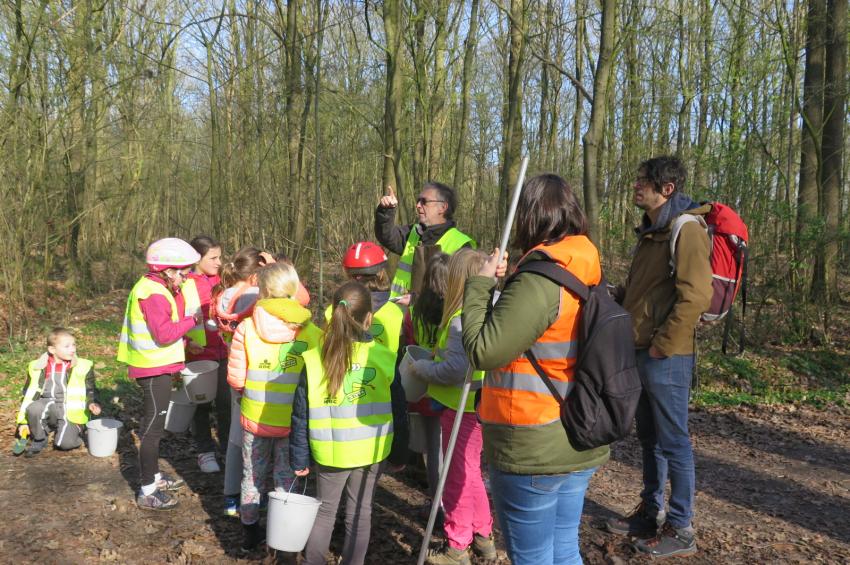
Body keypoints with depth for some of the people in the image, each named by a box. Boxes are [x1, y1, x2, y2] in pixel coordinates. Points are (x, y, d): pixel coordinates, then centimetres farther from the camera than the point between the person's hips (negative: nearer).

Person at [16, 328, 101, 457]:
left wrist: (91, 403, -13)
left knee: (65, 443, -25)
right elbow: (29, 395, 8)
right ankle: (38, 440, -3)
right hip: (47, 408, 2)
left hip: (70, 413, -2)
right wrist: (23, 422, 7)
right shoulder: (38, 367, 2)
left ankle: (73, 431, 13)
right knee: (34, 408, -32)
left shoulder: (83, 367, -2)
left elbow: (90, 391, 9)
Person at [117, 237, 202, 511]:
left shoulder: (155, 288, 11)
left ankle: (154, 476, 36)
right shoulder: (154, 295, -21)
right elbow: (164, 333, -28)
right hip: (155, 370, -11)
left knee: (153, 424, 21)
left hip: (155, 367, 11)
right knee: (153, 427, -3)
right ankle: (148, 493, 5)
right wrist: (192, 319, -21)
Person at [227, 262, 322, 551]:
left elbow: (235, 378, -9)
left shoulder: (246, 328, -12)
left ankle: (250, 531, 36)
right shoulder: (309, 331, -14)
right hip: (293, 419, -1)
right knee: (286, 476, 17)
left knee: (253, 474, 21)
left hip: (254, 416, 1)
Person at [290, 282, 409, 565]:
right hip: (371, 451, 0)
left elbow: (301, 415, -5)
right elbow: (398, 412, -3)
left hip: (329, 453, 0)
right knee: (360, 512, 15)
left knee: (325, 510, 19)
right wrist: (399, 454, 10)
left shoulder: (314, 360, -11)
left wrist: (299, 458, 7)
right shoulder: (384, 358, -11)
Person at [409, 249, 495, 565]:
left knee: (458, 476, 5)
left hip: (461, 407, -9)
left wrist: (421, 368, -13)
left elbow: (455, 370, -29)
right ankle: (483, 536, 35)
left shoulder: (463, 318, -24)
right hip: (477, 404, 9)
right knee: (470, 472, 23)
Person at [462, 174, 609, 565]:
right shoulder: (587, 275, 6)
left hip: (533, 449, -8)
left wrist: (479, 284, -10)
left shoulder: (538, 281, -22)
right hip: (578, 444, 8)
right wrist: (504, 285, 10)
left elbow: (484, 351, -21)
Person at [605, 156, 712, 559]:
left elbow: (696, 297, -22)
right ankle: (651, 513, 33)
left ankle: (680, 530, 16)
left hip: (665, 357, -9)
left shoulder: (687, 230, -14)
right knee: (648, 437, 18)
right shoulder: (650, 231, 15)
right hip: (640, 352, 9)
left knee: (672, 442, 2)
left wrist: (662, 346, -18)